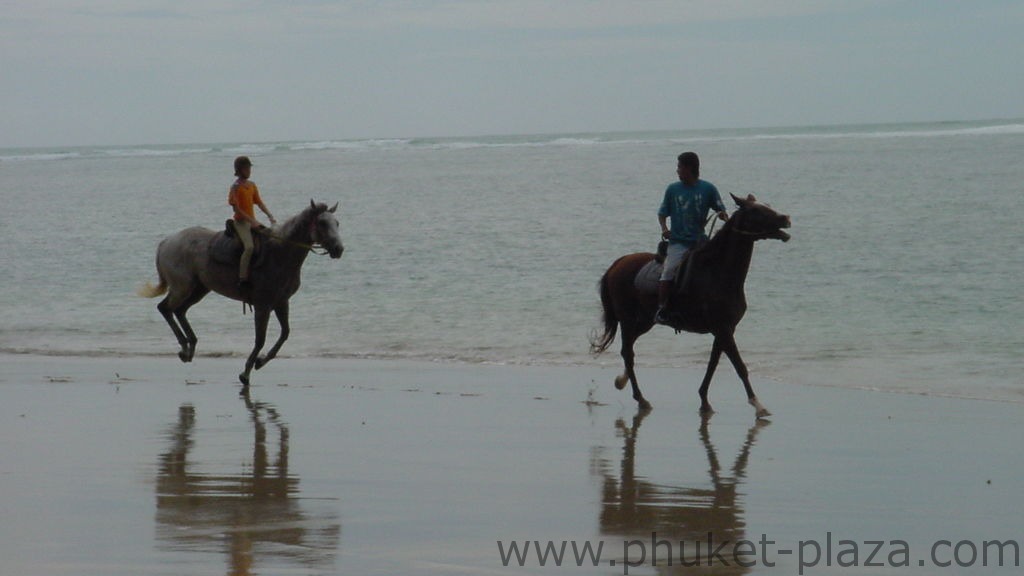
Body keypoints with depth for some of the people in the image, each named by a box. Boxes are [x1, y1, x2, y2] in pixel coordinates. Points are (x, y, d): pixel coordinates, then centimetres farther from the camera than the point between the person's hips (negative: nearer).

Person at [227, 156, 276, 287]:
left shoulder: (252, 185, 12)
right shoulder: (236, 187, -10)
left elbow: (259, 203, 14)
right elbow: (236, 208, -14)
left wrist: (270, 216, 0)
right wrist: (252, 221, -19)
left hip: (252, 221, 8)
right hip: (241, 222, -8)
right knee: (249, 247, -27)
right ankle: (243, 279, -27)